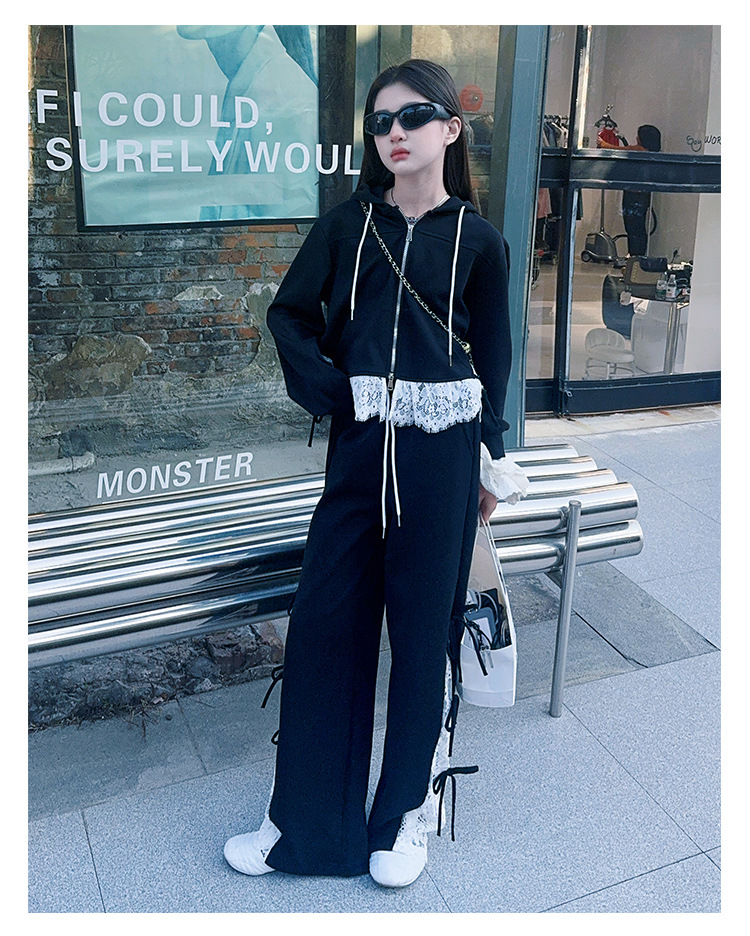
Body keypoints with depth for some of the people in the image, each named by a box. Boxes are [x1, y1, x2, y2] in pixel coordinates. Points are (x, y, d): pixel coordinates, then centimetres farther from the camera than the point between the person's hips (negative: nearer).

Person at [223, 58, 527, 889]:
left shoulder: (477, 240, 4)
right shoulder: (347, 226, 7)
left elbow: (492, 353, 9)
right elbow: (288, 312, 11)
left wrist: (490, 458, 8)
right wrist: (331, 386, -3)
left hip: (439, 451, -1)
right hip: (359, 446, 2)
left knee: (422, 625, 6)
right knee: (324, 622, 3)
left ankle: (408, 806, 26)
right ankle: (307, 820, 20)